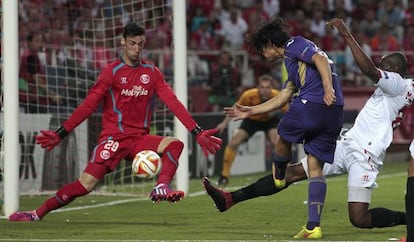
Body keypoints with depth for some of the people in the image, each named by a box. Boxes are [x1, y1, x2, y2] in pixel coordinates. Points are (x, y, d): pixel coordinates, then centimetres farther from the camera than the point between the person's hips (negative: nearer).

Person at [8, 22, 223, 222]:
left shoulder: (152, 73, 9)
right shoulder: (112, 72, 0)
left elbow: (173, 103, 4)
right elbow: (89, 105, -2)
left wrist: (197, 132, -5)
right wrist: (60, 134, -7)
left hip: (140, 138, 4)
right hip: (114, 137, -4)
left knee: (175, 144, -22)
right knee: (86, 184, -16)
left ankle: (161, 189, -39)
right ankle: (36, 214, -7)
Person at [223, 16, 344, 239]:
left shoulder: (294, 45, 6)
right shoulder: (292, 62, 33)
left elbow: (321, 58, -13)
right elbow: (281, 99, 38)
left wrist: (328, 88, -26)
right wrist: (250, 111, 43)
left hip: (310, 104, -9)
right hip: (333, 114, 9)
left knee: (284, 139, 21)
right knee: (315, 168, 7)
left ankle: (279, 176, 48)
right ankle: (313, 226, 0)